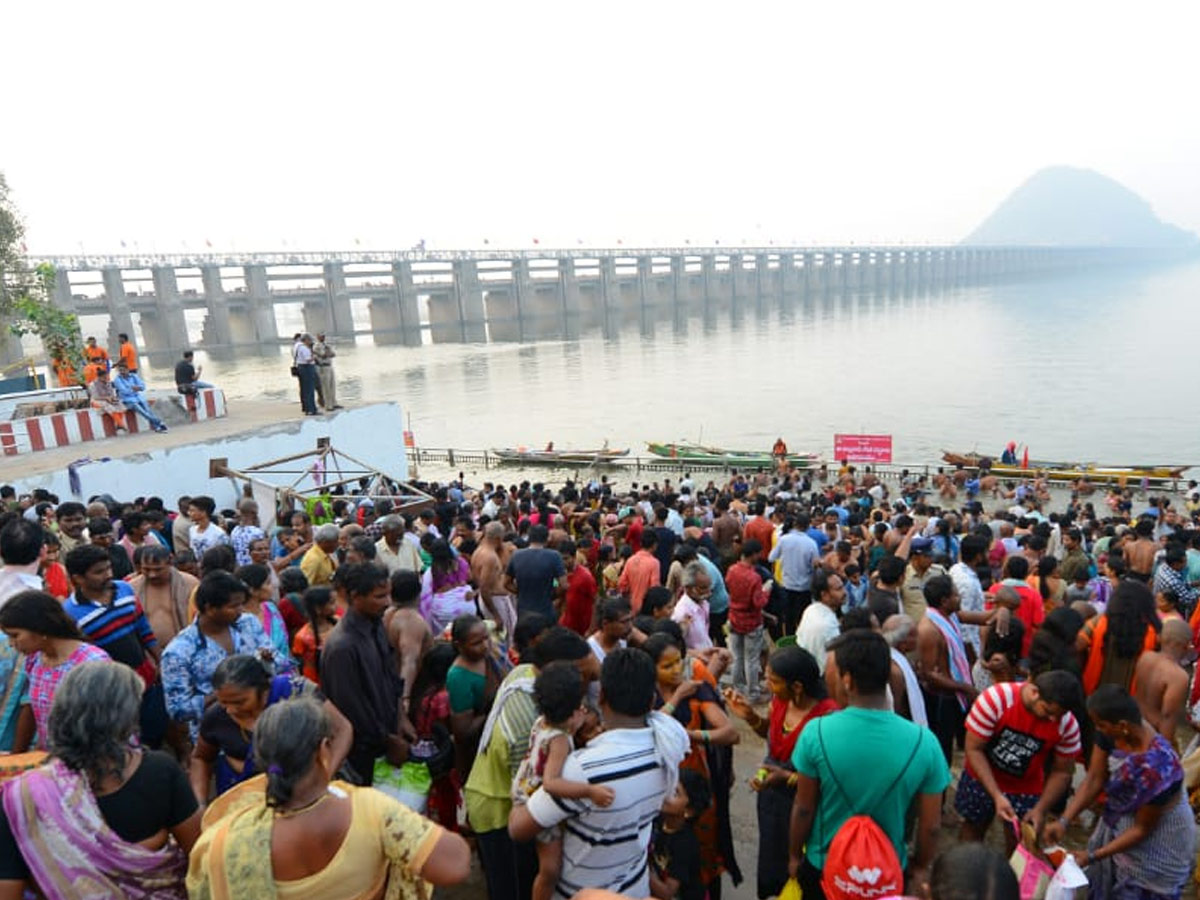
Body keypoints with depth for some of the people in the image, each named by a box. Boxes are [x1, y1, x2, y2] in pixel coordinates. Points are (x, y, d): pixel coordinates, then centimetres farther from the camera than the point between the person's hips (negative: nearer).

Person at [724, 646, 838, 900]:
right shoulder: (780, 699, -12)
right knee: (771, 856, 27)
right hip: (770, 793, 6)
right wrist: (750, 716, -10)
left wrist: (786, 777, -29)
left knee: (794, 867, 17)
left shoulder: (828, 717, -31)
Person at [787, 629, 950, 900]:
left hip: (822, 867, -1)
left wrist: (794, 855, 5)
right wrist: (920, 868, 9)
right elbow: (931, 825, -10)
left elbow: (803, 809, -12)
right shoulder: (923, 742, -22)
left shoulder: (816, 732, -24)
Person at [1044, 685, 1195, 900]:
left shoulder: (1157, 769, -38)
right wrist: (1064, 821, -21)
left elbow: (1142, 829, -24)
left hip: (1157, 838, -5)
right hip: (1119, 820, 6)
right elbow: (1094, 779, -14)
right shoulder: (1111, 733, -23)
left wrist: (1092, 856, -20)